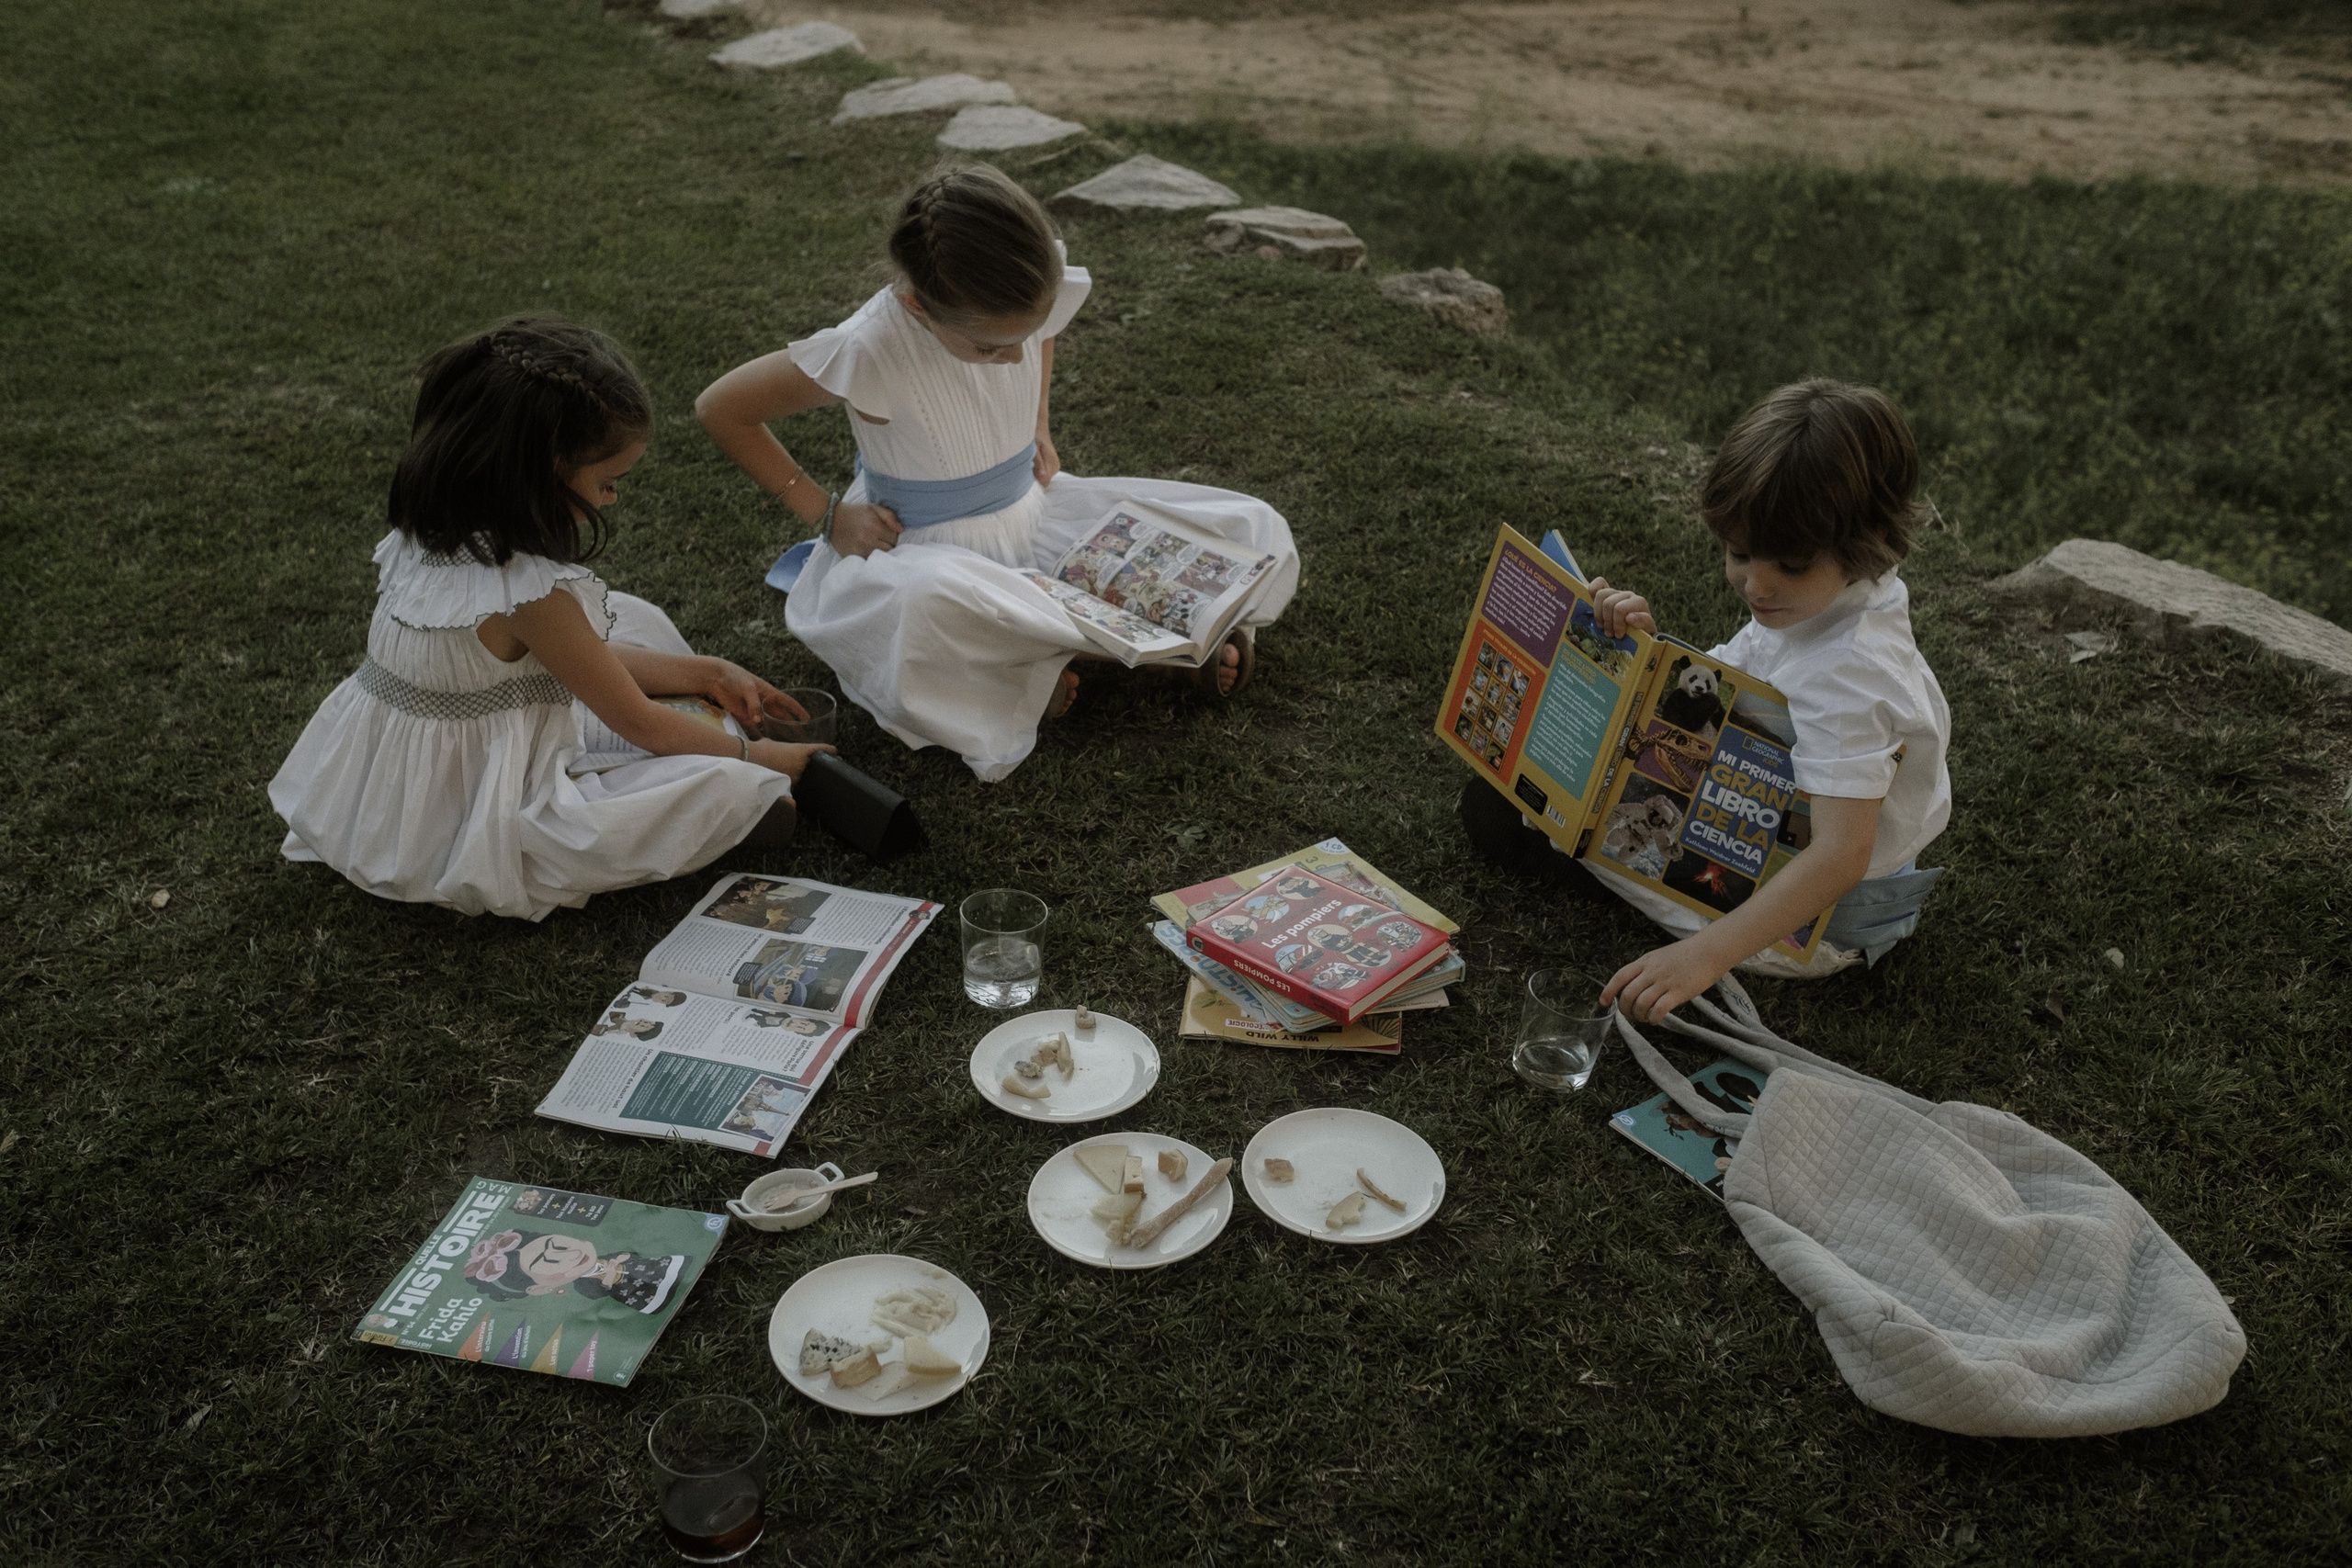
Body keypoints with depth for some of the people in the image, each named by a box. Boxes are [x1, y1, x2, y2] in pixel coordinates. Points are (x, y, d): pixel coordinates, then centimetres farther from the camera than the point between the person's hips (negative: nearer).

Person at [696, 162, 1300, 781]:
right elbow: (719, 406, -16)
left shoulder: (1029, 299, -14)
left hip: (1034, 513, 5)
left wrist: (1041, 430, 4)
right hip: (927, 548, -5)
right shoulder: (867, 352, -30)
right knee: (932, 604, -46)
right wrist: (826, 513, -16)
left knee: (1256, 529, -2)